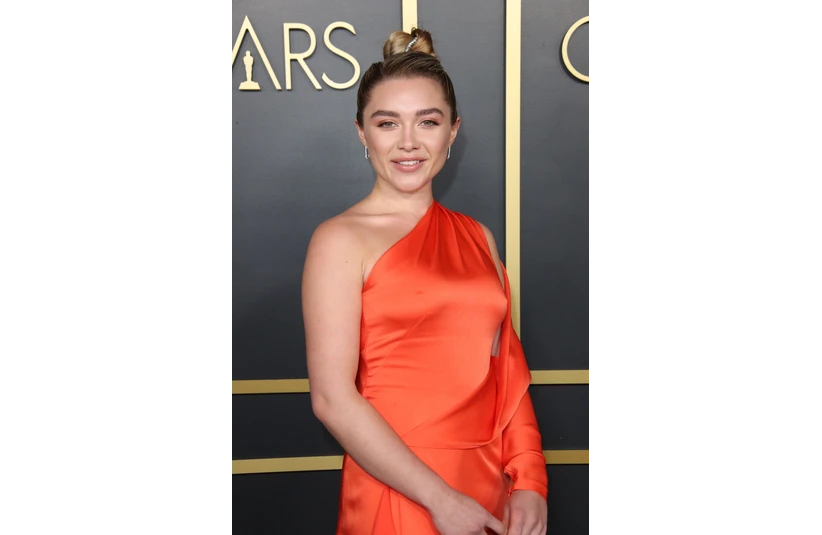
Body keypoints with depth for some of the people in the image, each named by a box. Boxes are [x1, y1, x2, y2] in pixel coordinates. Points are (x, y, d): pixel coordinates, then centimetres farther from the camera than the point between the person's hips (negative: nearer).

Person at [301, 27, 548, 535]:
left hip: (491, 490, 5)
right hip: (395, 492, -5)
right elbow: (333, 399, -15)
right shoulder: (341, 240, -9)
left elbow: (507, 366, 7)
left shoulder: (478, 237, 7)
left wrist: (530, 482, -5)